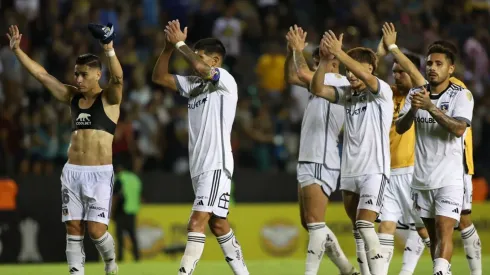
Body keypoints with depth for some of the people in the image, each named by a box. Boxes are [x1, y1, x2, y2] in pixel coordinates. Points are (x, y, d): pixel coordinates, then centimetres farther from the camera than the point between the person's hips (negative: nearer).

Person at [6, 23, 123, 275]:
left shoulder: (109, 98, -2)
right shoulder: (72, 97, 13)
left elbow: (118, 78, -23)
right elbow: (40, 74, 13)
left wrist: (109, 51, -40)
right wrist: (16, 49, 6)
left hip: (99, 173, -5)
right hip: (72, 171, 5)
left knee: (95, 230, -8)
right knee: (73, 229, 1)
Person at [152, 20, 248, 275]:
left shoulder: (226, 81, -7)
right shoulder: (194, 84, 15)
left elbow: (200, 68, -26)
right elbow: (159, 77, 15)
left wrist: (180, 43, -12)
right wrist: (169, 47, 1)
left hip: (217, 164, -9)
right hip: (199, 165, 9)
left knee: (197, 223, -17)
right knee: (217, 224, 15)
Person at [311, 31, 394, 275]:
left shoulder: (382, 92, -6)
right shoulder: (347, 94, 12)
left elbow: (365, 76, -26)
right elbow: (318, 89, 0)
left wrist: (339, 53, -29)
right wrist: (325, 59, -14)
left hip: (374, 170, -7)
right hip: (349, 171, 7)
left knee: (365, 225, -18)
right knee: (357, 230, 9)